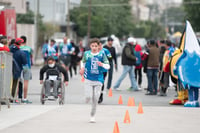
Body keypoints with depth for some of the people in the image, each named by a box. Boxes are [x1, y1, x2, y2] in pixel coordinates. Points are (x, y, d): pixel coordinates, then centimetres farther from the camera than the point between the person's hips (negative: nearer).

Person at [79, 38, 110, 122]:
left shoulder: (102, 54, -2)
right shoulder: (87, 54, 2)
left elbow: (108, 66, -3)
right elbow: (83, 62, 22)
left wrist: (102, 64, -22)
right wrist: (82, 68, 4)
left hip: (98, 80, 0)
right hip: (88, 79, 0)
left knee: (95, 99, 0)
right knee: (88, 97, -13)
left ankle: (92, 115, 17)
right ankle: (87, 99, 26)